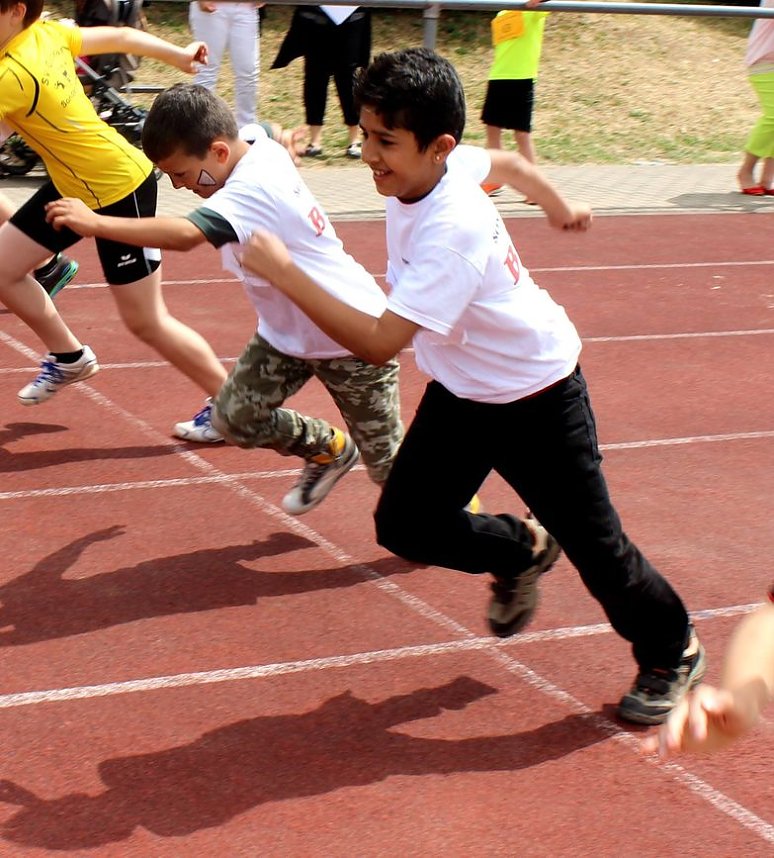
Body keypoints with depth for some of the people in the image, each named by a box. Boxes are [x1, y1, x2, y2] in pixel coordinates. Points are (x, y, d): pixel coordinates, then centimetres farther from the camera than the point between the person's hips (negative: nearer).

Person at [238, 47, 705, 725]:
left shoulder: (450, 232, -36)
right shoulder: (444, 165, -12)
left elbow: (380, 343, -40)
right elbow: (507, 162, 11)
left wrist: (283, 273, -37)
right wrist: (558, 206, 31)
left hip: (537, 399, -8)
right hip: (461, 392, 8)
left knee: (592, 543, 6)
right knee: (406, 526, 2)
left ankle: (672, 654, 31)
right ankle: (521, 551, 30)